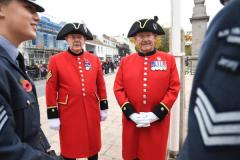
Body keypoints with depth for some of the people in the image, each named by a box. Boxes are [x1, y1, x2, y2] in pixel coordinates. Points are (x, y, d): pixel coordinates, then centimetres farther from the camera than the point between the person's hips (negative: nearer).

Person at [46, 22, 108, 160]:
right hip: (69, 113, -2)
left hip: (92, 112, 3)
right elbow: (51, 89, -4)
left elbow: (101, 85, 7)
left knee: (93, 145, 19)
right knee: (69, 149, 15)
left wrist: (104, 107, 8)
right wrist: (53, 116, -4)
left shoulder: (94, 59, 3)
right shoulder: (56, 60, -5)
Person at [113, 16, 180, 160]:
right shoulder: (125, 61, 3)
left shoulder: (168, 60, 0)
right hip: (131, 121, 2)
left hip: (158, 122, -1)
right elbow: (118, 88, -1)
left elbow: (174, 89, -5)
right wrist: (130, 113, -11)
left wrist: (156, 114, -13)